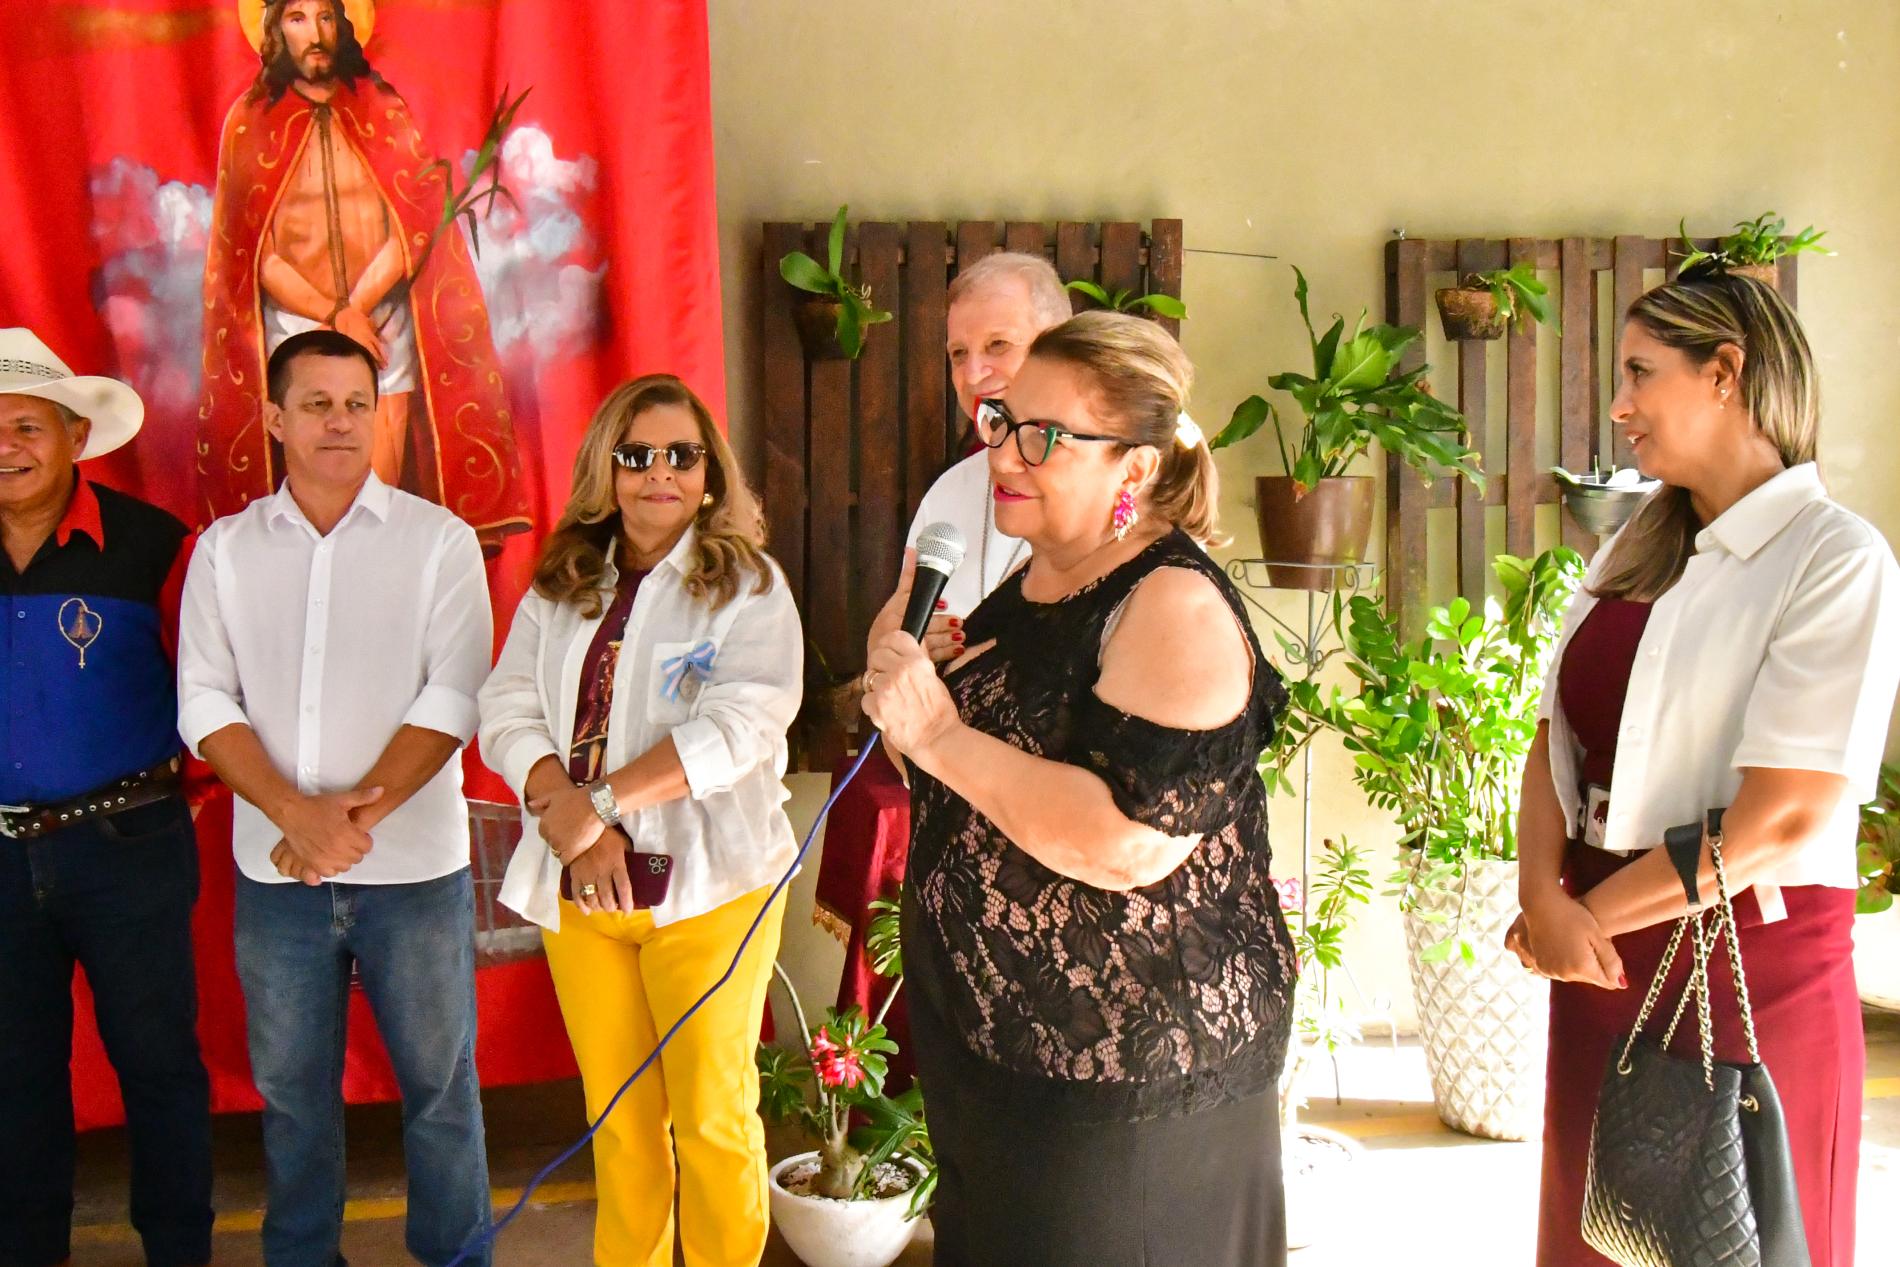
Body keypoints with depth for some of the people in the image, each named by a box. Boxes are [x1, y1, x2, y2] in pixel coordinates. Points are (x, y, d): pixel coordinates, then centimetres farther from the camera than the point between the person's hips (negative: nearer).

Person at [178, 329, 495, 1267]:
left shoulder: (438, 540, -1)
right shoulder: (226, 549, 6)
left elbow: (453, 697, -9)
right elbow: (205, 702, -1)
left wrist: (358, 814, -17)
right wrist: (298, 814, -15)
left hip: (413, 865, -2)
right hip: (276, 871, 2)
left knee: (438, 1080, 6)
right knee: (291, 1086, 12)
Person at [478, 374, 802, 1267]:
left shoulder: (748, 586, -2)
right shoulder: (559, 588, 10)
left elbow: (741, 724, -16)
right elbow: (509, 710, 1)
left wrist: (605, 801, -20)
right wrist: (576, 825, -15)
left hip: (703, 887, -4)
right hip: (577, 889, 4)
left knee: (711, 1116, 3)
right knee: (617, 1117, 13)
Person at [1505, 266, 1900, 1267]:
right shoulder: (1632, 555, 10)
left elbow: (1784, 817, -18)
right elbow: (1555, 744, 6)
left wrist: (1592, 912, -10)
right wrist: (1545, 902, -11)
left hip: (1752, 972, -6)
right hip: (1600, 962, 6)